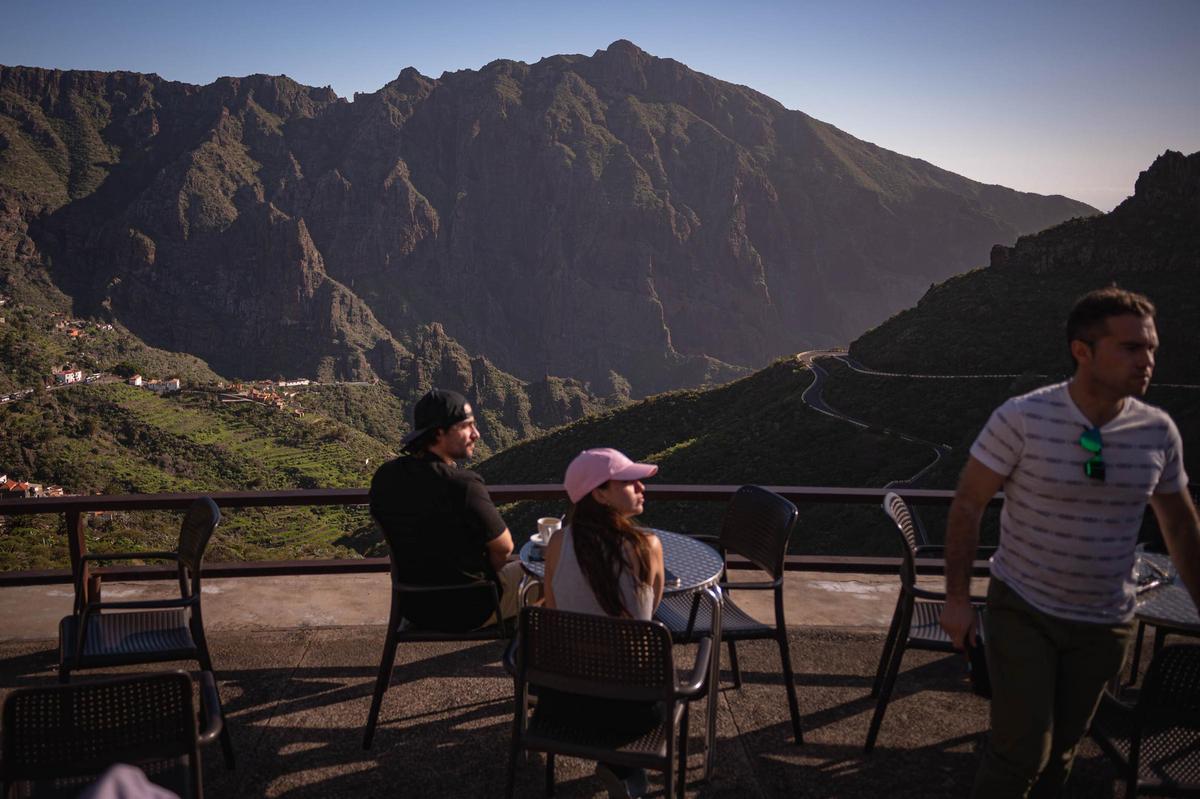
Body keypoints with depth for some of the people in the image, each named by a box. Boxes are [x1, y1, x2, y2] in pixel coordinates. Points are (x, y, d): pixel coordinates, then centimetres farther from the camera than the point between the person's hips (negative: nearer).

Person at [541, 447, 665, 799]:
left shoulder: (559, 542, -14)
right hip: (631, 706, -2)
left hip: (562, 694, 2)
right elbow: (653, 607, 0)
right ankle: (622, 767, 34)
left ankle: (618, 764, 45)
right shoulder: (647, 545, -20)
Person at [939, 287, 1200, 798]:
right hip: (1023, 611, -3)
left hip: (1105, 624, 4)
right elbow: (968, 504, -10)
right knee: (1022, 750, -6)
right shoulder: (1022, 418, -18)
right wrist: (957, 598, -10)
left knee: (1062, 747, 15)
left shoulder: (1159, 432, -5)